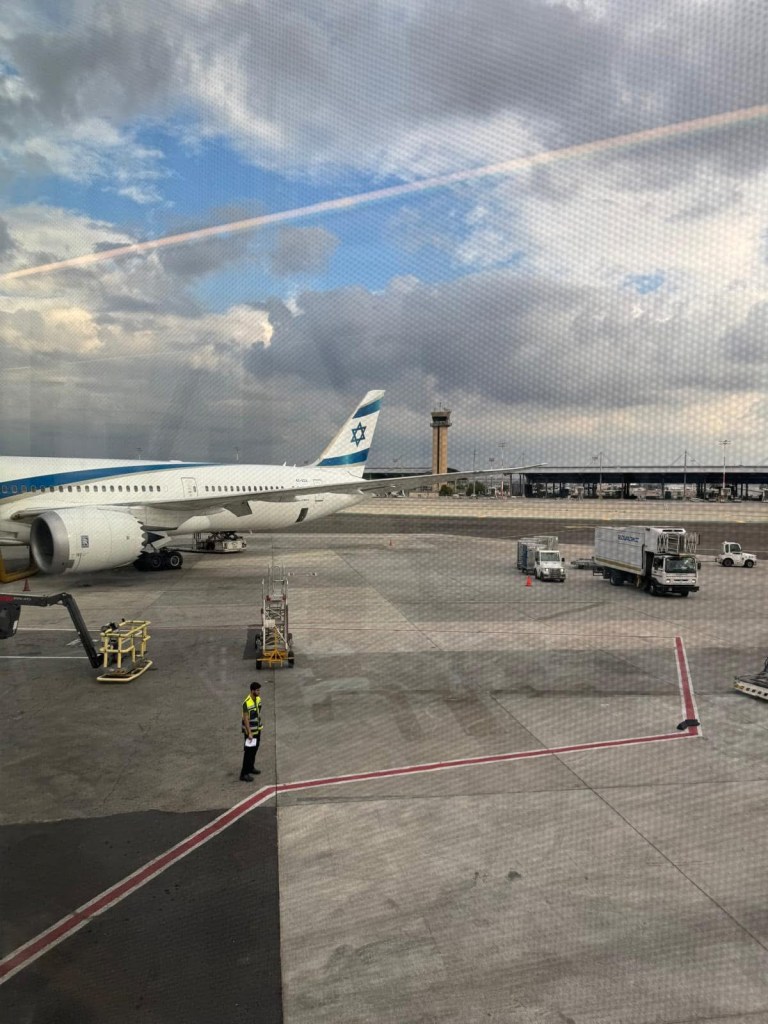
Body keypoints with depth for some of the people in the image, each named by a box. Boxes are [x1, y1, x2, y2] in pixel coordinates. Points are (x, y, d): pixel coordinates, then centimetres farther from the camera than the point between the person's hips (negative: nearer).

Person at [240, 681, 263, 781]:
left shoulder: (258, 699, 0)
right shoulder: (247, 703, -26)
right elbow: (246, 719, -23)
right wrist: (249, 733, -23)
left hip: (258, 730, 8)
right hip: (250, 731, -8)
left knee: (254, 750, 19)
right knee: (248, 752, -2)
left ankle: (250, 768, 35)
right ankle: (244, 774, 6)